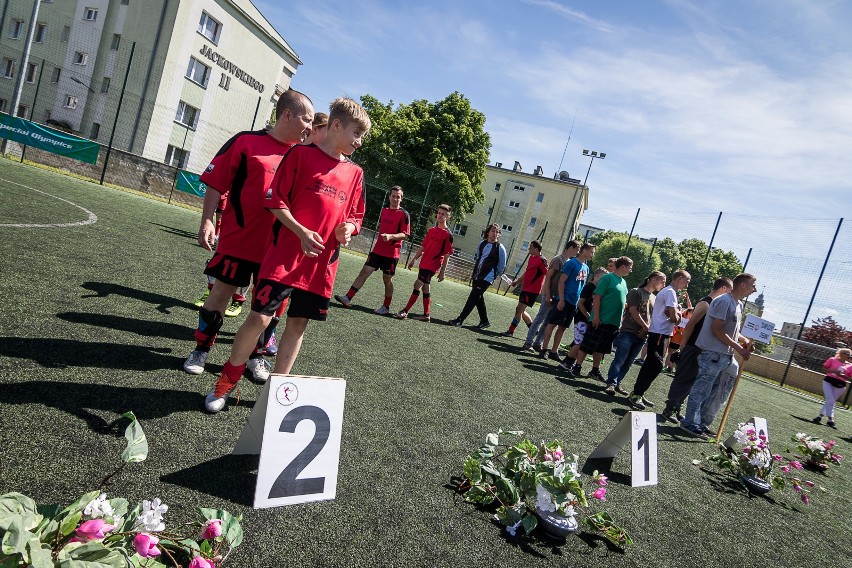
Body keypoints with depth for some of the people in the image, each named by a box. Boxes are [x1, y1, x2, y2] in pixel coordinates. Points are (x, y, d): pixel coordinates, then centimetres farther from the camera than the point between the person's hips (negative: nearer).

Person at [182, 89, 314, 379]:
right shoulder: (247, 141, -5)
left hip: (278, 245, 3)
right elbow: (216, 183, -4)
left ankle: (256, 355, 30)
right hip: (238, 239, -3)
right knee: (220, 293, 7)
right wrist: (207, 220, -10)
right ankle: (201, 349, 26)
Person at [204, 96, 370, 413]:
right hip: (285, 254, -4)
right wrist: (301, 231, -15)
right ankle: (227, 381, 17)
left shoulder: (355, 174, 11)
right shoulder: (301, 154, -1)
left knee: (298, 324, 9)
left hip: (322, 262, 4)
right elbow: (276, 200, -3)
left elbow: (355, 215, 17)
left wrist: (348, 228, -5)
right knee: (260, 317, -6)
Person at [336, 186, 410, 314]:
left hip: (391, 254, -5)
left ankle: (386, 307, 17)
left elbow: (405, 235, -12)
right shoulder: (384, 210, 12)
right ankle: (348, 298, -3)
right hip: (377, 250, 5)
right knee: (364, 272, -2)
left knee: (387, 279, 3)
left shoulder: (404, 214, -6)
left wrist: (390, 236, -27)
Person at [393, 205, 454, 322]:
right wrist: (414, 259, 16)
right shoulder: (431, 230, 11)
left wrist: (442, 271, -11)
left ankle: (405, 311, -6)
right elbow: (423, 247, 17)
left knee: (418, 284, -11)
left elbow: (447, 255, -9)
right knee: (425, 288, 12)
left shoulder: (447, 234, -9)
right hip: (424, 263, 7)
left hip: (433, 265, -7)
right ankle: (427, 315, 21)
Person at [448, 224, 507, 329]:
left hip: (487, 278, -7)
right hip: (477, 275, 7)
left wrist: (494, 275, 6)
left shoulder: (500, 248, -8)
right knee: (478, 298, 12)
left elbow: (502, 266, 0)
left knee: (473, 297, -13)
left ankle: (459, 320, -13)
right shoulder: (482, 244, 7)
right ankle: (484, 321, 27)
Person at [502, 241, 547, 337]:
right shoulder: (531, 258, 13)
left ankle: (511, 331, -1)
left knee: (519, 310, -8)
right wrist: (517, 281, 20)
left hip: (532, 290, -10)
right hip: (526, 288, 10)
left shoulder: (541, 260, -15)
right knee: (521, 311, 15)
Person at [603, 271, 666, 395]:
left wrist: (647, 329, -1)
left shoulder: (654, 298, 18)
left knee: (628, 362, 6)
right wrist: (645, 326, -7)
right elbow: (633, 311, -9)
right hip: (628, 332, -6)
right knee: (619, 359, -10)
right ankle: (611, 383, -8)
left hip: (642, 336, 6)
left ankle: (617, 383, 13)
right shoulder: (636, 292, -1)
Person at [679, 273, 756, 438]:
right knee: (701, 389, -2)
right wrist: (739, 347, -17)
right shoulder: (724, 301, -13)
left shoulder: (739, 305, 17)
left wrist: (745, 340, 6)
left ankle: (702, 422, 23)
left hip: (725, 355, 10)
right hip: (713, 353, -10)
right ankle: (691, 423, 6)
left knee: (712, 392, 14)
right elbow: (716, 330, -18)